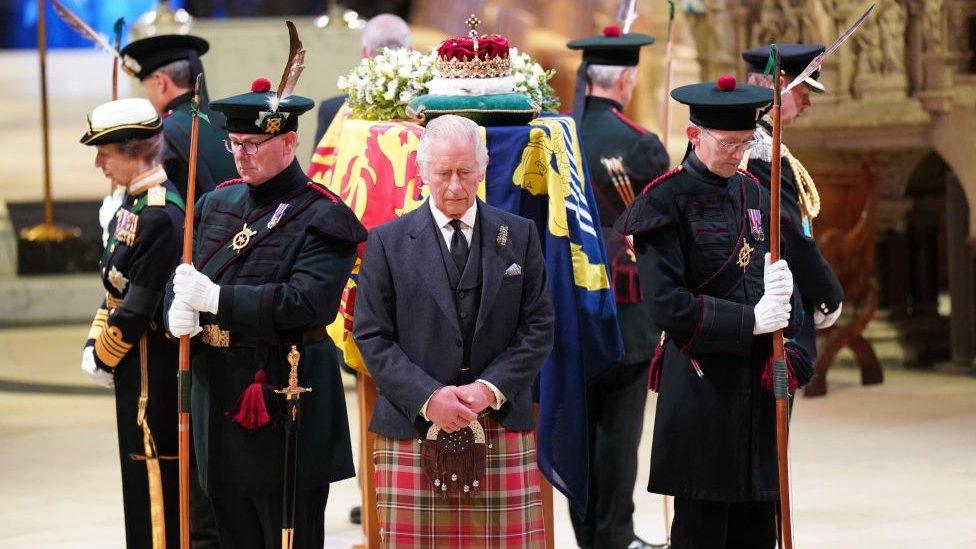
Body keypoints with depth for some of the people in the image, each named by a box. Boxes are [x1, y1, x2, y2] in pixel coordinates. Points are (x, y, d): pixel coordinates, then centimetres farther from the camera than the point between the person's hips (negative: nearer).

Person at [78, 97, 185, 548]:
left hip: (151, 373, -10)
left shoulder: (160, 216, -21)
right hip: (138, 370, 10)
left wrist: (104, 356, -10)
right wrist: (94, 345, 5)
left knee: (155, 477, -3)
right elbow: (116, 286, 15)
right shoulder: (134, 202, 10)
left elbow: (139, 307, -21)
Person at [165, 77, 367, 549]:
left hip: (285, 401, -7)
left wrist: (215, 298, -24)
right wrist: (179, 310, -12)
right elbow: (180, 280, 12)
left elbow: (304, 302, -23)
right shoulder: (217, 204, 12)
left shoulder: (321, 218, -10)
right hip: (218, 398, 7)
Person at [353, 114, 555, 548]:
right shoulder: (387, 243, 6)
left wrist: (490, 389, -9)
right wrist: (427, 397, -11)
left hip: (501, 427, 1)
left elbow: (538, 328, 6)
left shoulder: (520, 236, 10)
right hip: (413, 432, -1)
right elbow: (372, 337, 1)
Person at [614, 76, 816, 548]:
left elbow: (780, 275, 19)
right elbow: (666, 304, -15)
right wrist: (750, 322, -17)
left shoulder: (753, 193, 12)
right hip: (700, 383, -6)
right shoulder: (666, 201, -8)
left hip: (757, 381, 6)